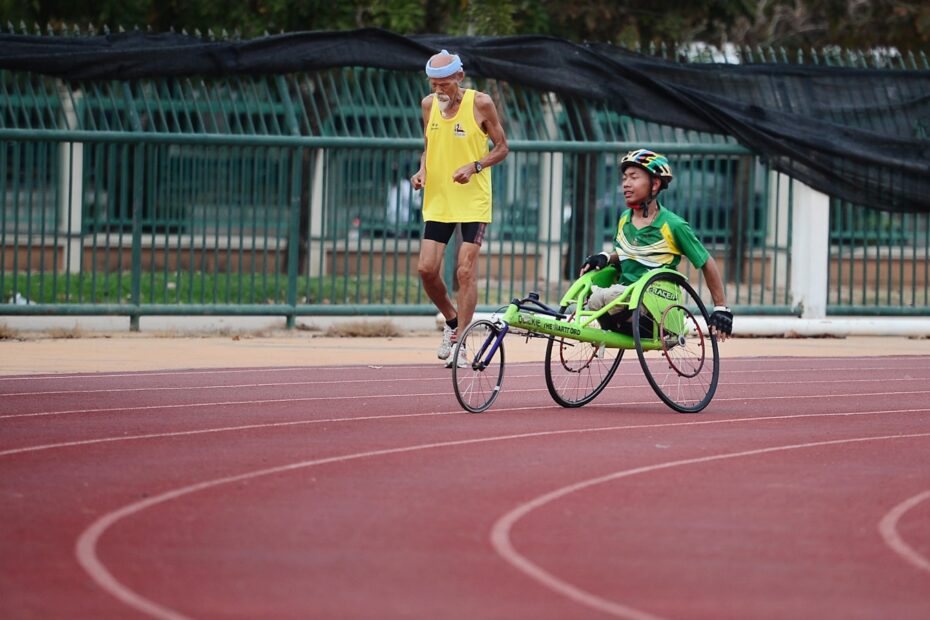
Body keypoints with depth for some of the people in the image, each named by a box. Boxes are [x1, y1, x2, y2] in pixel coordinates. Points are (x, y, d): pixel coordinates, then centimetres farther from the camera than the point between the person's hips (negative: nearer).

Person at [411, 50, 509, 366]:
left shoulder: (480, 103, -8)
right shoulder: (429, 104, 5)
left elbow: (501, 147, -1)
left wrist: (475, 166, -18)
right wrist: (422, 170, -2)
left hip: (473, 201, -4)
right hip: (437, 201, 4)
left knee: (466, 271, -8)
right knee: (427, 268, -4)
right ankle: (452, 321, 24)